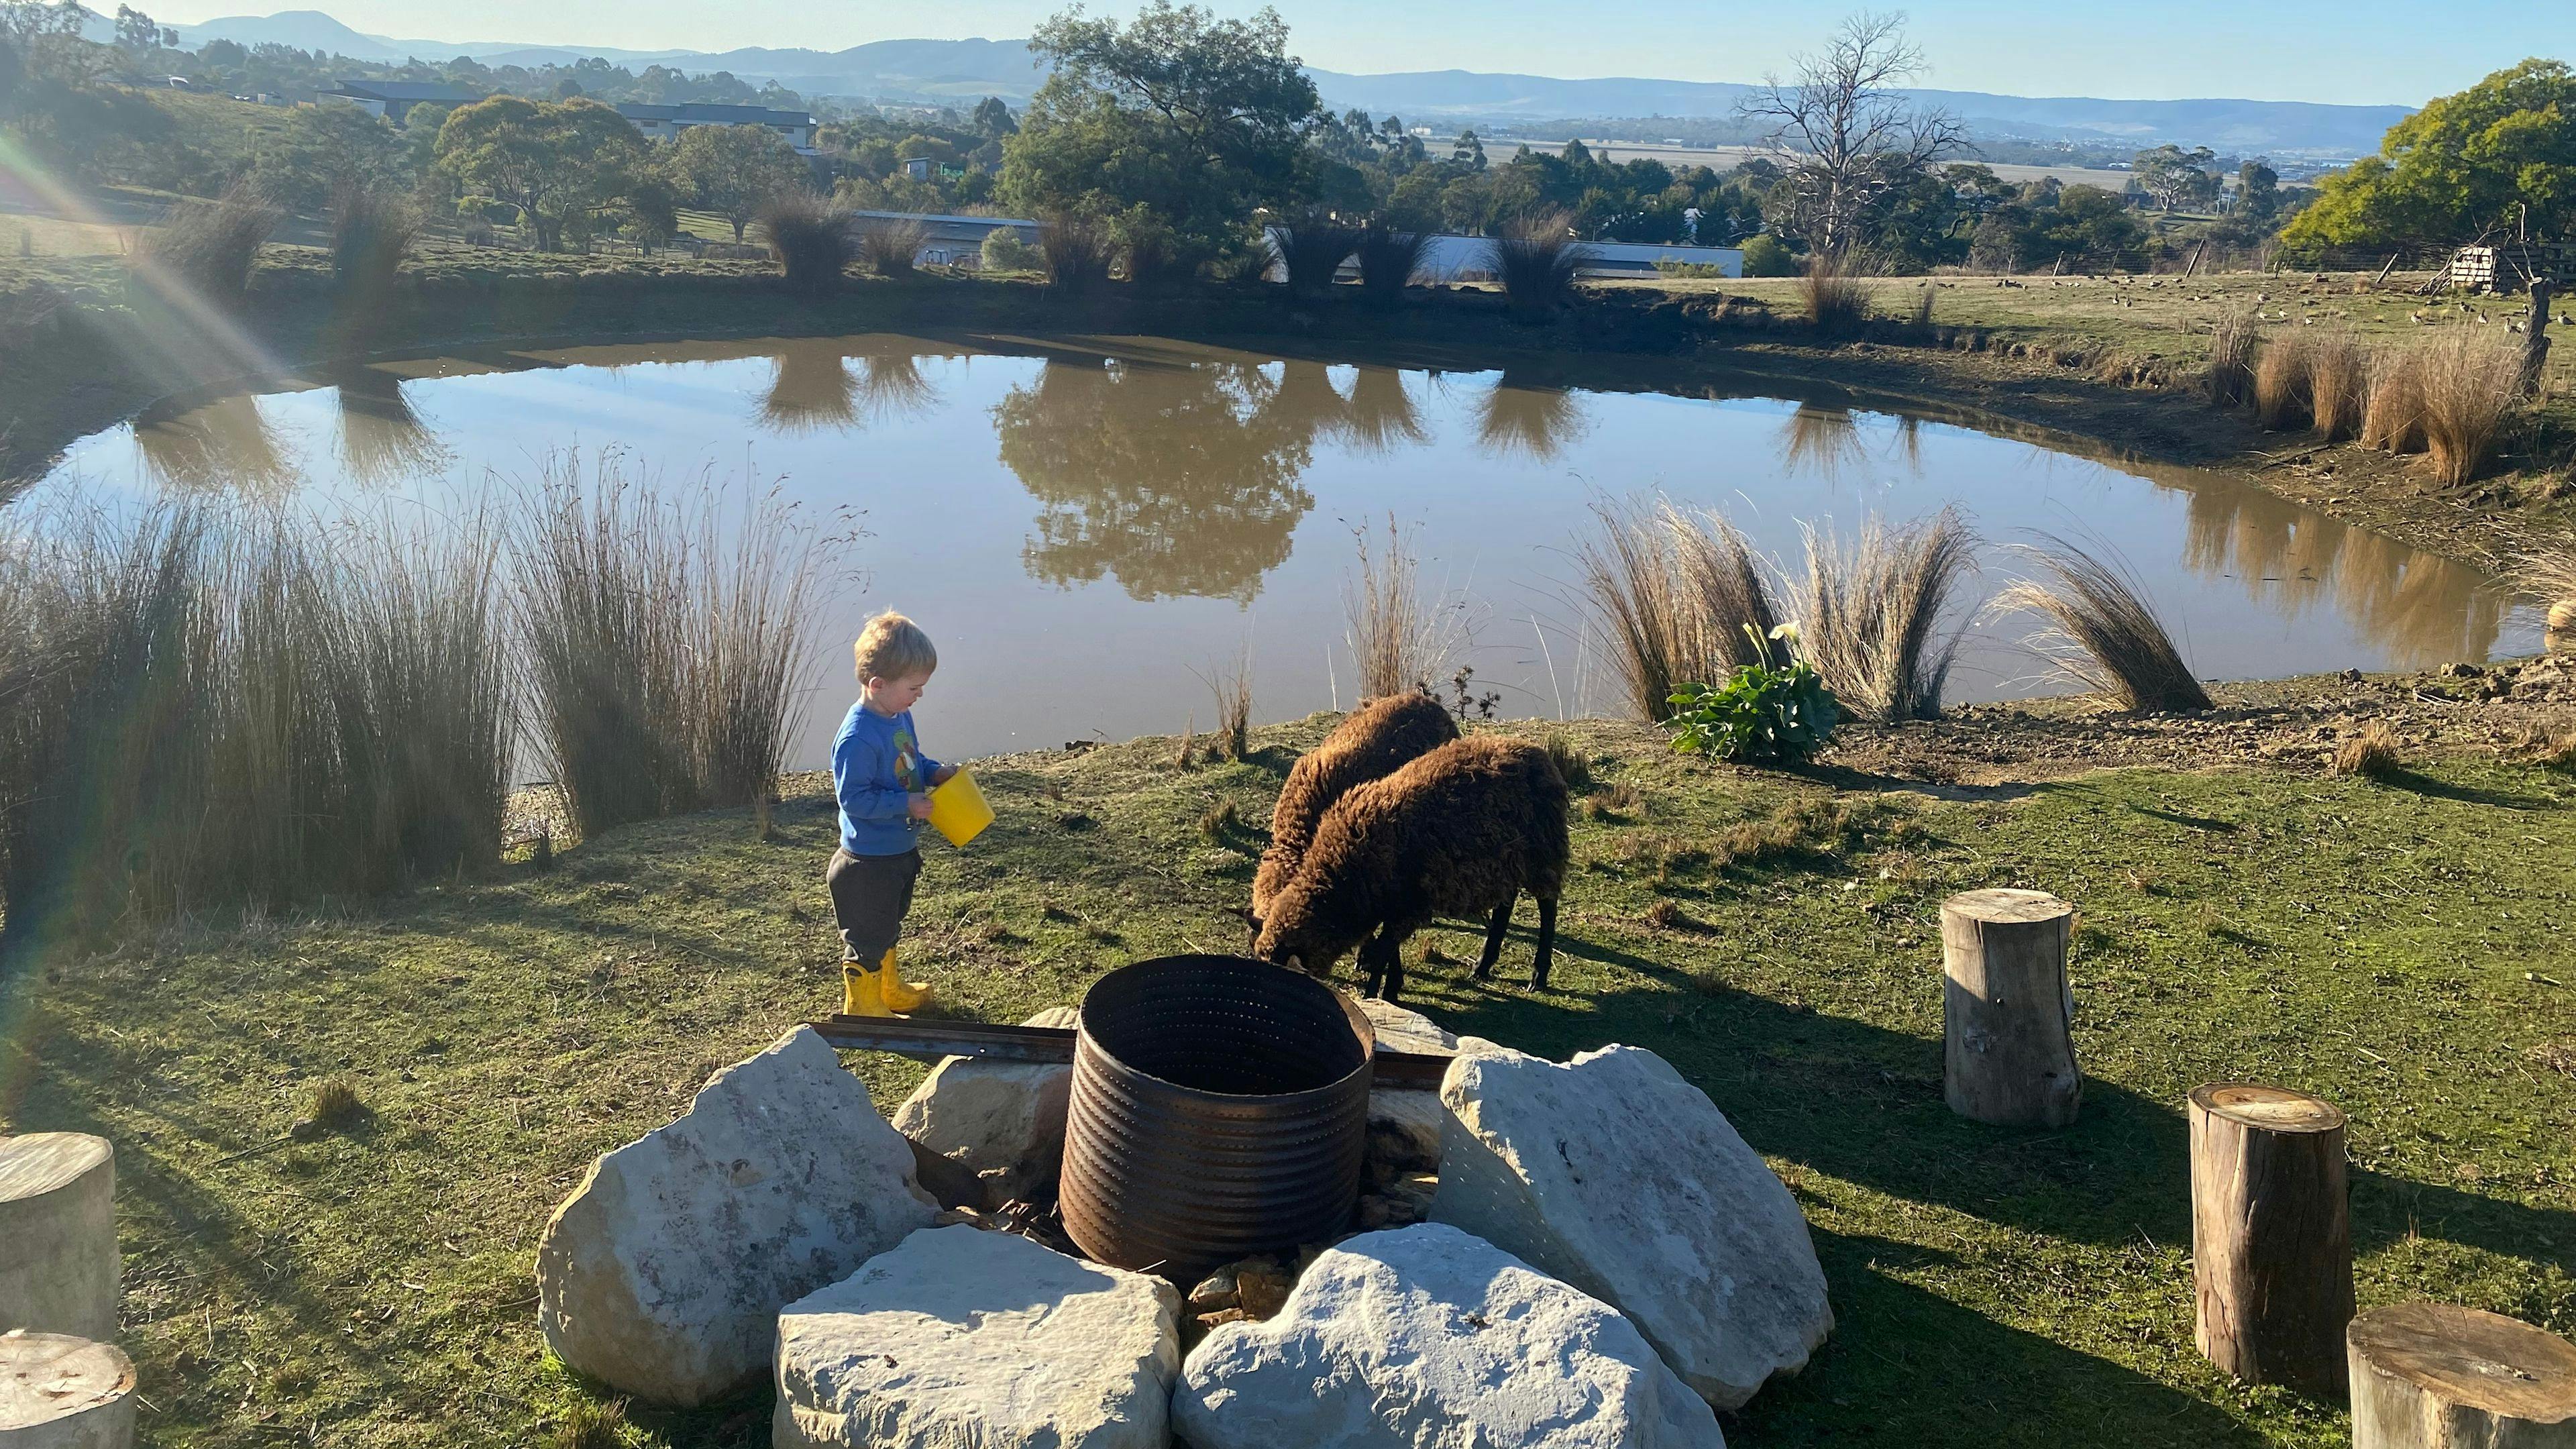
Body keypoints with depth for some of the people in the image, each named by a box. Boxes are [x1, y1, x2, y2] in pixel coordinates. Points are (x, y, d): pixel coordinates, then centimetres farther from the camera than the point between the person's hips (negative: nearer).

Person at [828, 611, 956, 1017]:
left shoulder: (900, 716, 0)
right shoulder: (856, 738, -30)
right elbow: (854, 798, -29)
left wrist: (935, 772, -1)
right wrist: (908, 804, -27)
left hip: (901, 852, 9)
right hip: (868, 862, -9)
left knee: (889, 926, 28)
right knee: (866, 937, 8)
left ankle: (889, 988, 47)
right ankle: (861, 1007, 26)